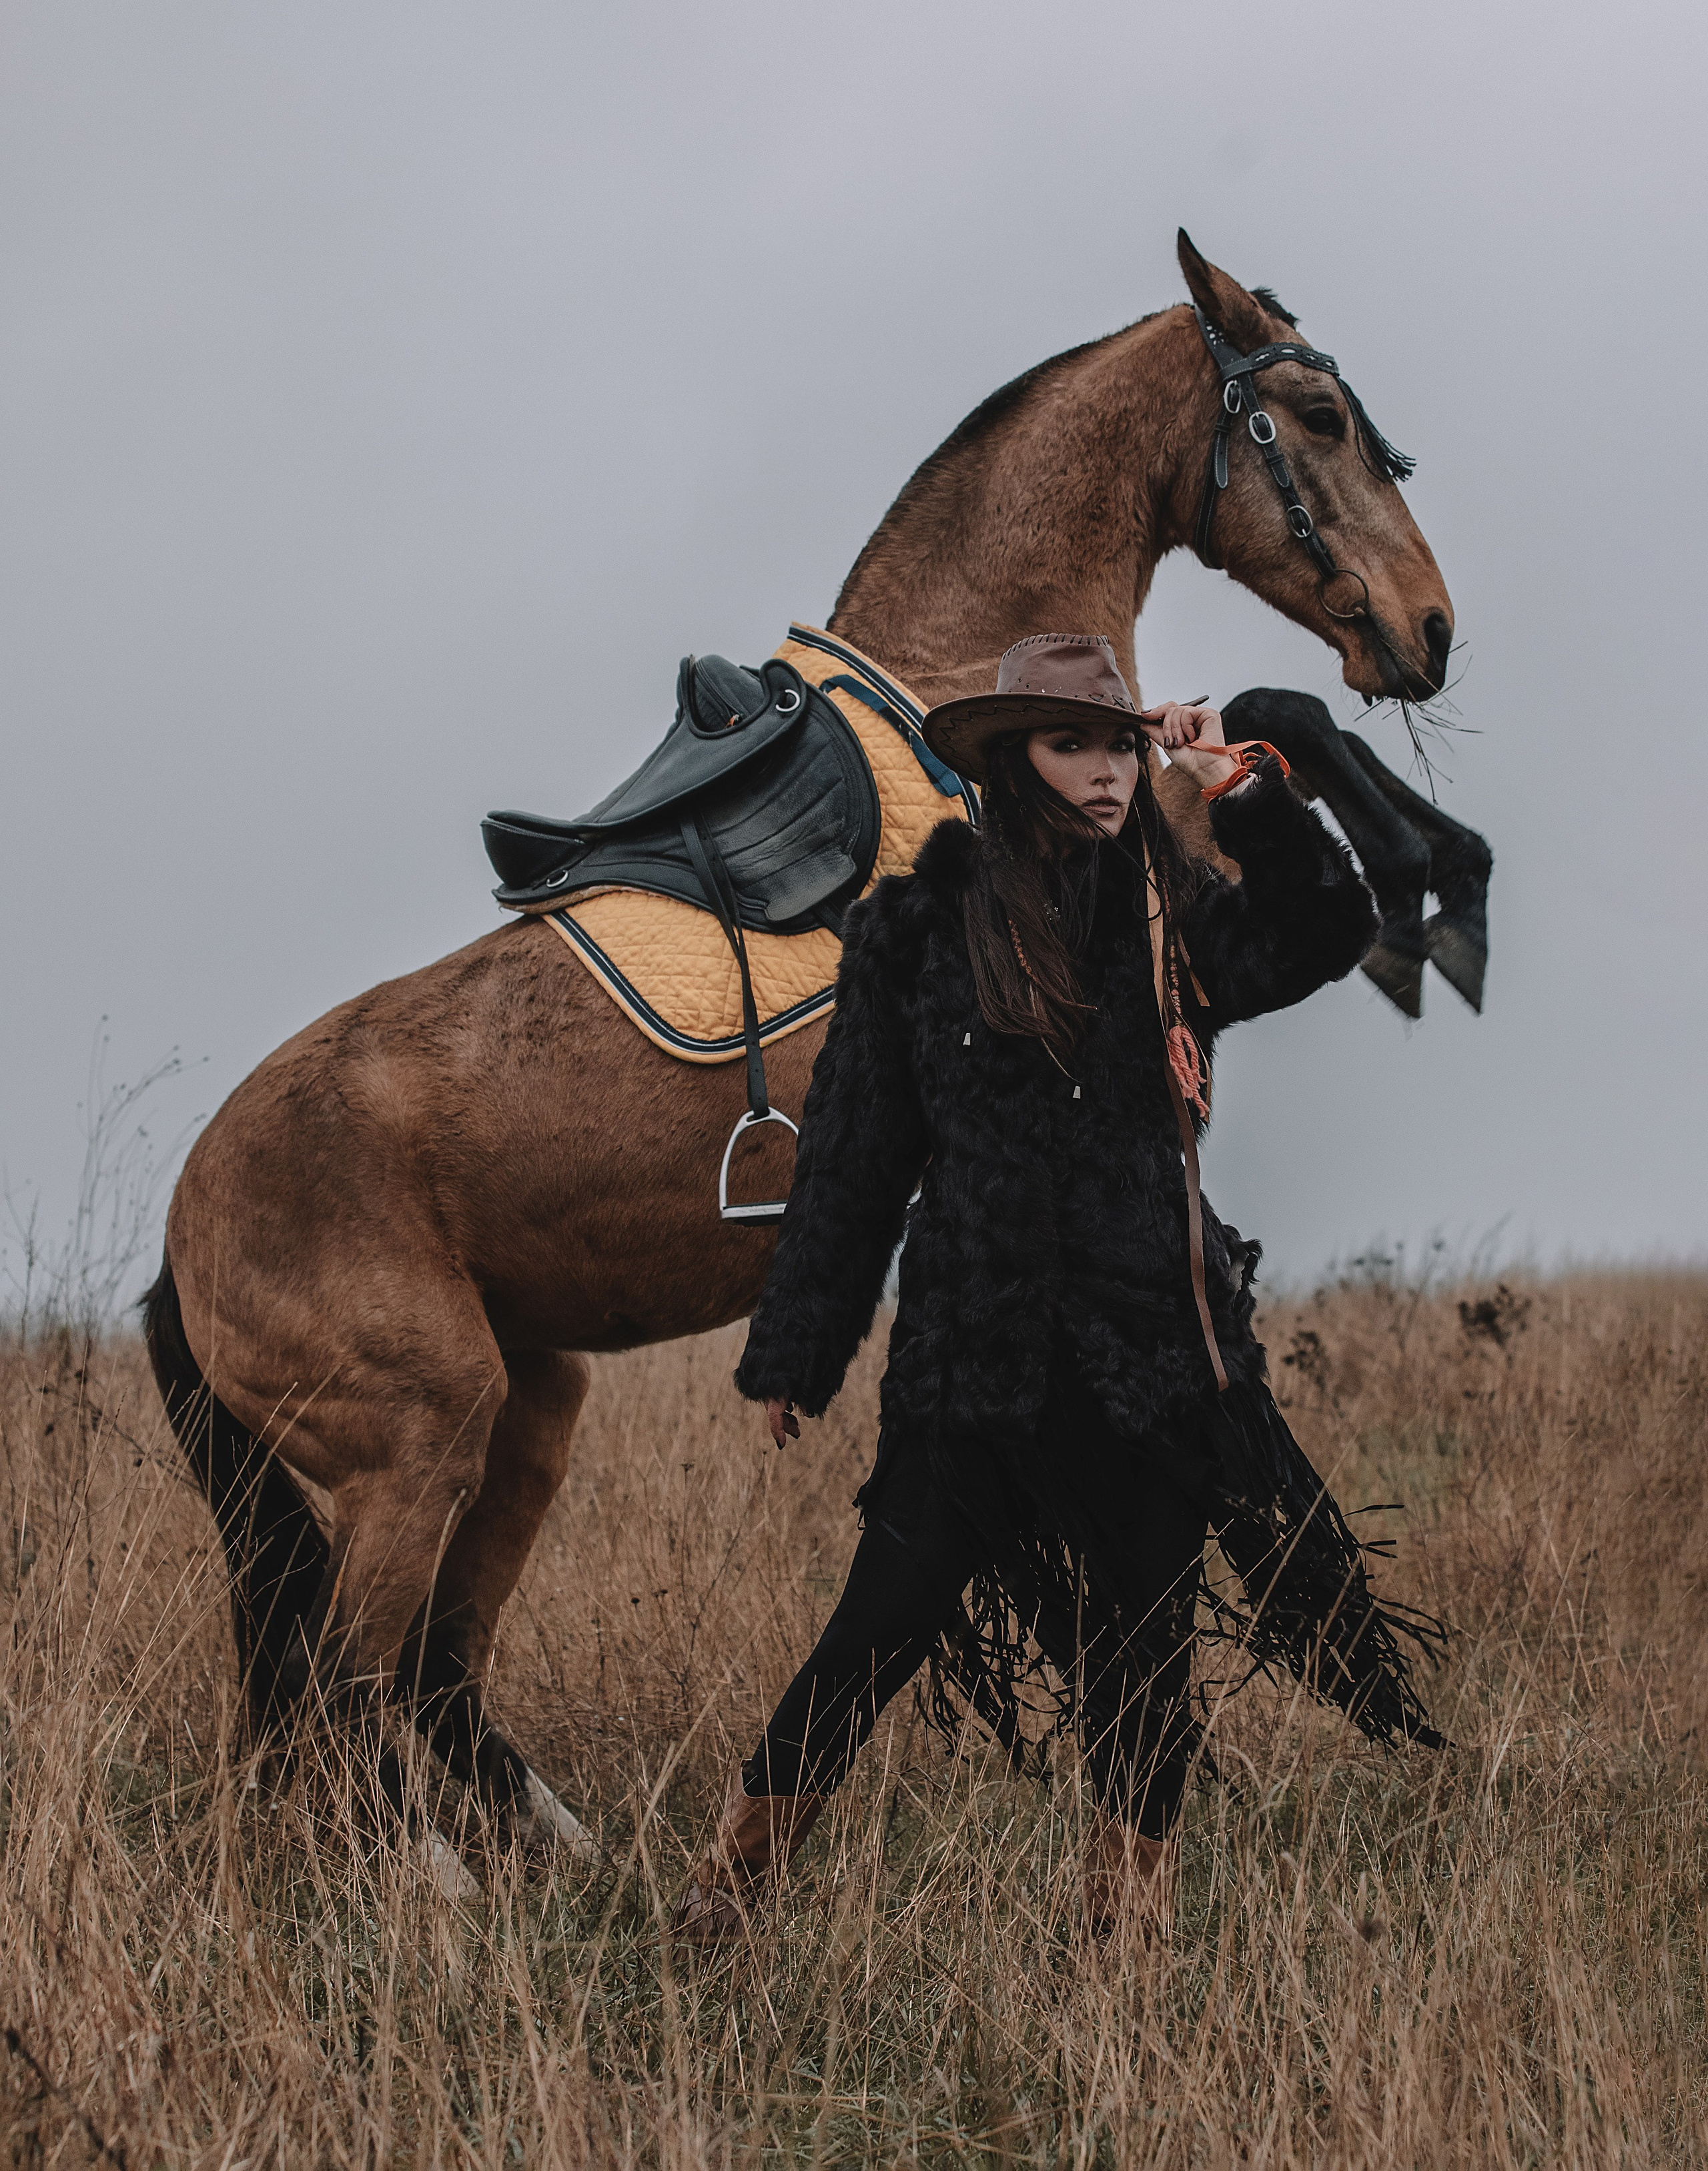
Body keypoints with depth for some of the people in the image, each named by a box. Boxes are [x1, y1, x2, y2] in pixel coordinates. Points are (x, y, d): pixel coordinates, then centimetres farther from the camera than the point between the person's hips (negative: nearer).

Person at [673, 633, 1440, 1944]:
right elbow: (853, 1156, 3)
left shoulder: (1167, 920, 7)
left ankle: (1128, 1920, 19)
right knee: (892, 1621, -4)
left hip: (1152, 1351, 2)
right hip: (974, 1346, -2)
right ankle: (727, 1889, 8)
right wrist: (793, 1356, 5)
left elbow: (1329, 936, -5)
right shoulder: (920, 927, 0)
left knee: (1141, 1647, 6)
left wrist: (1242, 788, -7)